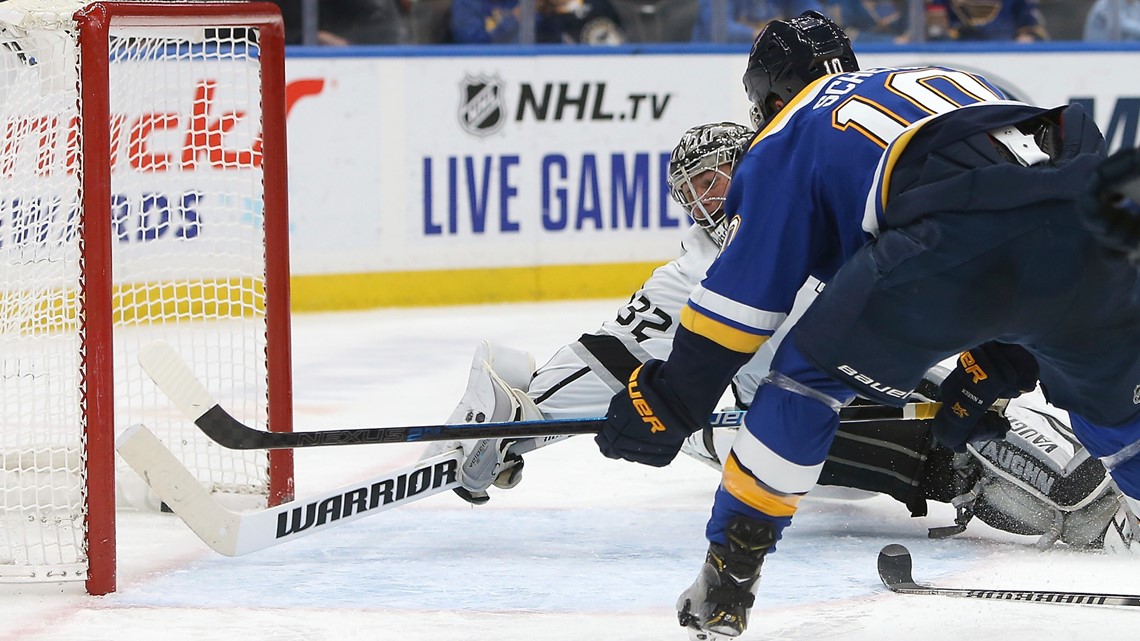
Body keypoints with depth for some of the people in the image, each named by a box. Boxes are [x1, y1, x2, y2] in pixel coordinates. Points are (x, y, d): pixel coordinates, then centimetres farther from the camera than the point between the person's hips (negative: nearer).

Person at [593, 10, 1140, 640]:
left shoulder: (786, 141, 25)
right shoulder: (954, 81, 41)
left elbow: (743, 293, 19)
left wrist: (672, 401, 26)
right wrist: (998, 361, 44)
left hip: (959, 248, -5)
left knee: (811, 371, 15)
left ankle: (724, 585, 13)